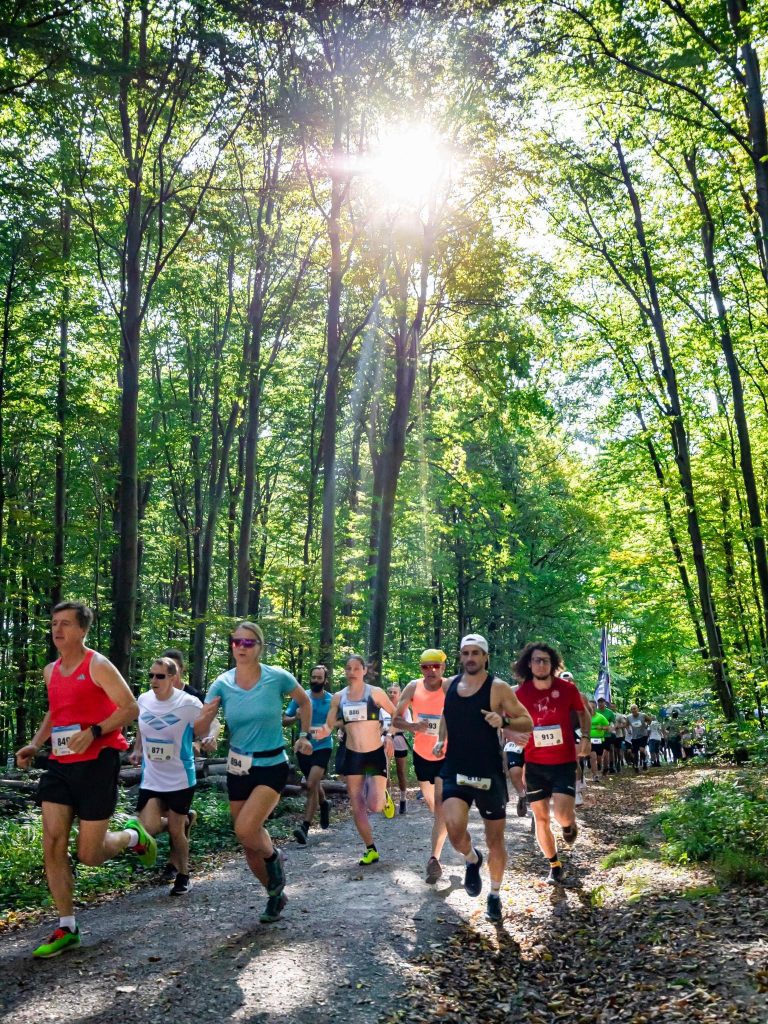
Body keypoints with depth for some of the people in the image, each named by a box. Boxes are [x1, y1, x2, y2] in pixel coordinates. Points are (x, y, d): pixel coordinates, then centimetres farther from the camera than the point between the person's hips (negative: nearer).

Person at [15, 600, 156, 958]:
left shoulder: (98, 666, -11)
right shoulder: (50, 671, 11)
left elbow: (131, 708, -14)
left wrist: (93, 732, -25)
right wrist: (35, 744, 12)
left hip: (96, 764, -6)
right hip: (60, 765, 6)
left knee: (88, 855, -2)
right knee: (53, 844, -3)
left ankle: (133, 836, 31)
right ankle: (66, 929, 9)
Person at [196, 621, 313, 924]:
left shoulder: (277, 678, -13)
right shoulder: (222, 684, -7)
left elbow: (304, 701, 8)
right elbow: (199, 730, -10)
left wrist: (305, 735, 3)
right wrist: (206, 716, -31)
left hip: (272, 766, -4)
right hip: (238, 768, 4)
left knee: (246, 830, -23)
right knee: (247, 841, 11)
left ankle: (273, 857, 11)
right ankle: (275, 894, 34)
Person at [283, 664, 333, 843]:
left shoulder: (332, 700, -5)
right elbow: (284, 720, 0)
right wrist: (296, 717, -21)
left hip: (322, 747, -3)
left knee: (311, 785, -19)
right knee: (315, 784, 19)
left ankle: (305, 827, -18)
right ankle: (324, 805, 50)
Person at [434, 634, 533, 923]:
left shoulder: (498, 688, -9)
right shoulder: (449, 685, 5)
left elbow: (527, 722, -7)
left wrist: (504, 720, -26)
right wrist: (441, 740, 9)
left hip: (489, 774, -2)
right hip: (454, 771, 2)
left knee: (495, 839, 9)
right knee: (454, 828, -20)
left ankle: (495, 895, 31)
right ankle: (472, 860, 15)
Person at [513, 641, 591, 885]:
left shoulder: (566, 688, -8)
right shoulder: (520, 693, -7)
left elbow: (583, 712, 10)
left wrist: (585, 737, -4)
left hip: (564, 762, -1)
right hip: (534, 764, 2)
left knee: (562, 815, -15)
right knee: (541, 817, 6)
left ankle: (569, 824, 22)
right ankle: (555, 866, 26)